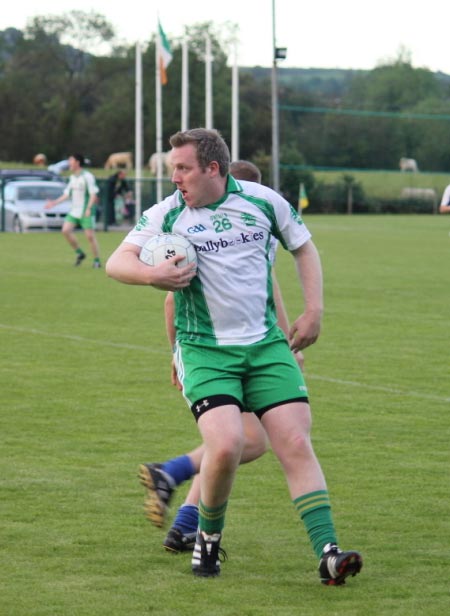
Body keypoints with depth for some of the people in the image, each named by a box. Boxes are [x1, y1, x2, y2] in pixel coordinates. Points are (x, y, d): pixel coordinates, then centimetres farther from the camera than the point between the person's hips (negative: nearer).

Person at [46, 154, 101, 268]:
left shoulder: (87, 176, -11)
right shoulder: (72, 177, 13)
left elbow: (93, 194, -14)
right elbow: (67, 194, 19)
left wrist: (89, 208, -24)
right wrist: (55, 202, 11)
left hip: (86, 212, -7)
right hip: (74, 210, 8)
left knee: (90, 235, -8)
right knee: (66, 230, -6)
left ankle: (97, 261, 1)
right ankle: (80, 253, 9)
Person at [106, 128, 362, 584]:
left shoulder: (263, 201, 2)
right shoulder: (166, 214, -1)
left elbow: (303, 247, 17)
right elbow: (116, 263, -4)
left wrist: (313, 311, 8)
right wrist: (151, 274, -25)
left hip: (266, 345, 2)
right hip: (205, 352, -2)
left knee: (296, 444, -8)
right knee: (225, 445, -20)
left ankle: (329, 555, -9)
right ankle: (208, 535, 7)